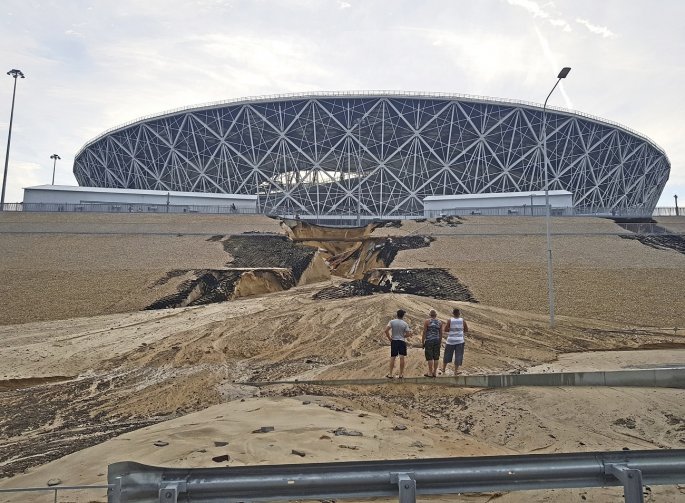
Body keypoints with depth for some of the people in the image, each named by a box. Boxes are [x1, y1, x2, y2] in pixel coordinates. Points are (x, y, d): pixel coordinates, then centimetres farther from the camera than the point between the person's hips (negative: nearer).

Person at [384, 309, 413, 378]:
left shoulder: (392, 322, -5)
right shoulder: (405, 324, -4)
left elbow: (386, 330, -14)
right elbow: (408, 334, -5)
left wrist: (389, 338, -2)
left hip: (394, 341, 1)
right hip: (402, 341, -1)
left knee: (392, 358, 6)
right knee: (402, 358, 2)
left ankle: (390, 374, 9)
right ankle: (401, 374, 6)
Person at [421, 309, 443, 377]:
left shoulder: (427, 321, -5)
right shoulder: (440, 322, 6)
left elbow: (424, 333, -6)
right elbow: (441, 333, 8)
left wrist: (422, 342, 1)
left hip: (429, 341, -4)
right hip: (437, 341, 4)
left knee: (430, 357, 0)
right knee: (436, 357, 9)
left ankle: (430, 373, 3)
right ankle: (435, 372, 14)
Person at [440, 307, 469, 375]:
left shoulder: (450, 320, -10)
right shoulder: (463, 320, -6)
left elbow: (445, 330, -8)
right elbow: (466, 330, 2)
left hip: (451, 341, 0)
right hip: (460, 341, 0)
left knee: (447, 354, 14)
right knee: (458, 356, 9)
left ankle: (443, 369, 27)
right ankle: (456, 371, 11)